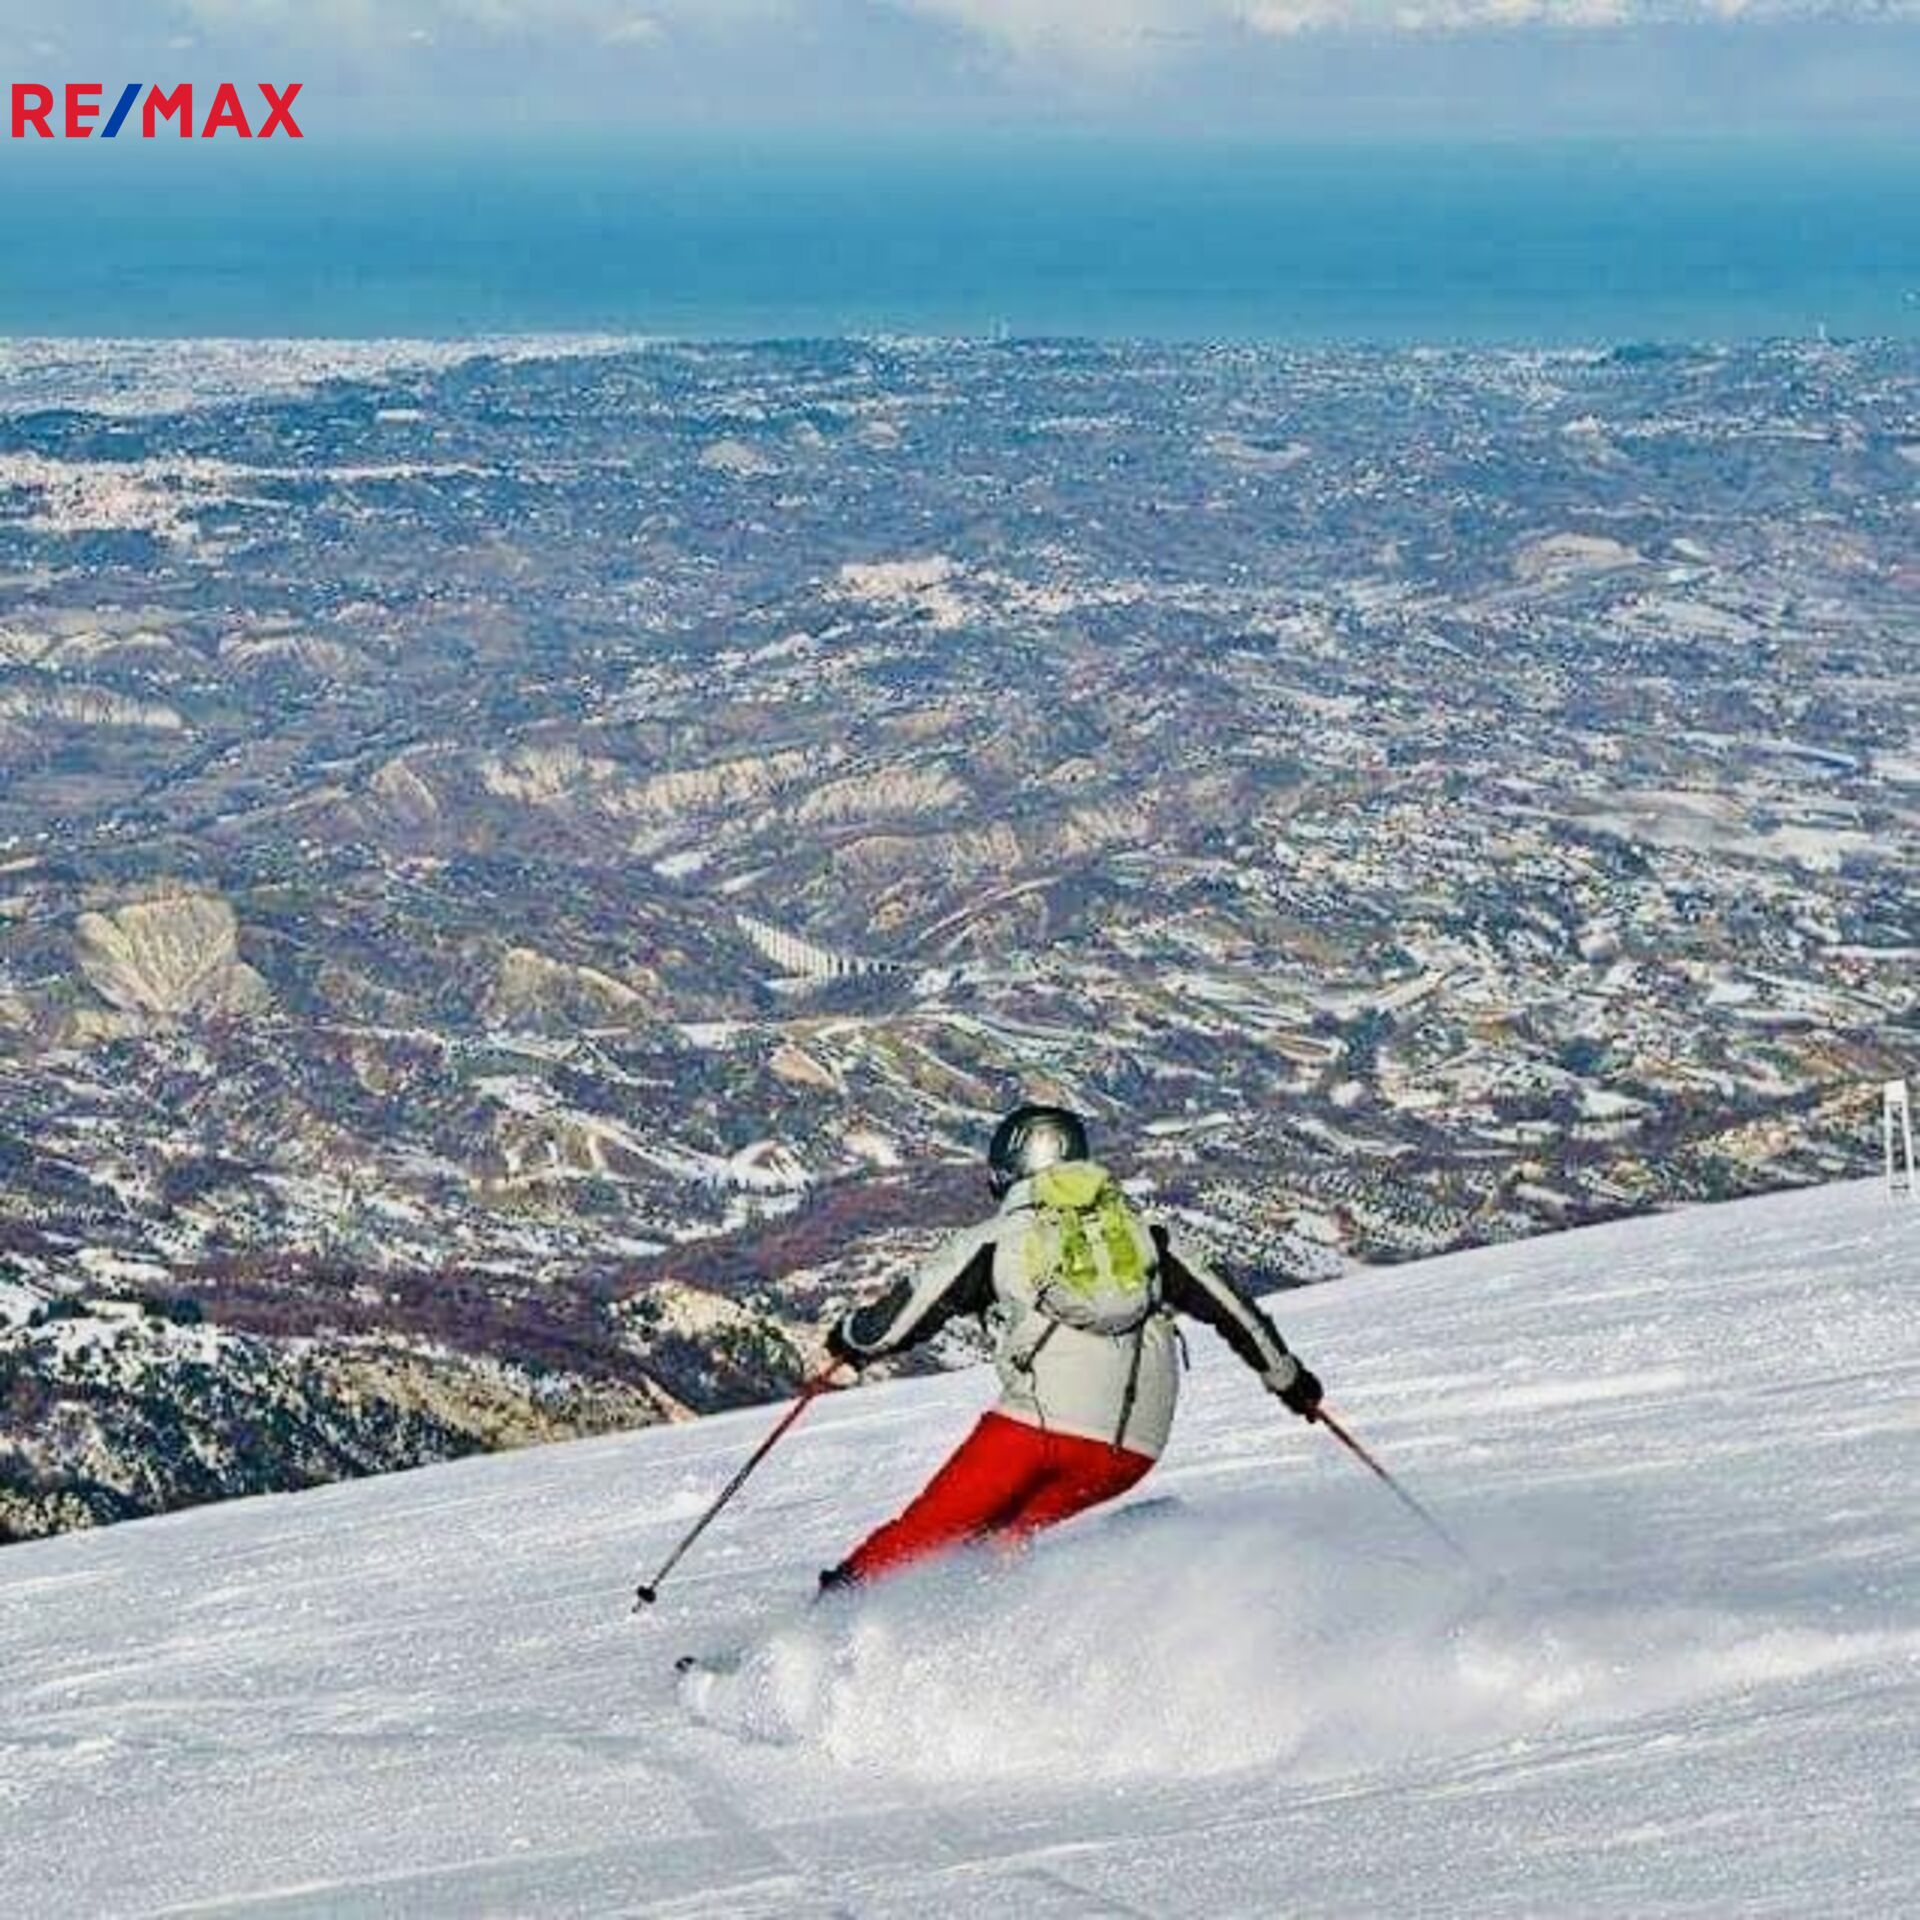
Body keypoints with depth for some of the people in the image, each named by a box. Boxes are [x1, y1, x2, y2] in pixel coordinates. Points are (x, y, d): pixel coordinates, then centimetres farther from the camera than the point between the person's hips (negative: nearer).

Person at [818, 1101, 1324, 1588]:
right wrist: (1287, 1377, 37)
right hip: (1134, 1447, 3)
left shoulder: (993, 1239, 14)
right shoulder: (1143, 1233, 22)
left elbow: (901, 1317, 15)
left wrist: (849, 1337, 36)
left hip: (1041, 1420, -3)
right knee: (1007, 1532, 20)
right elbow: (1229, 1306, 25)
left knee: (933, 1526, 6)